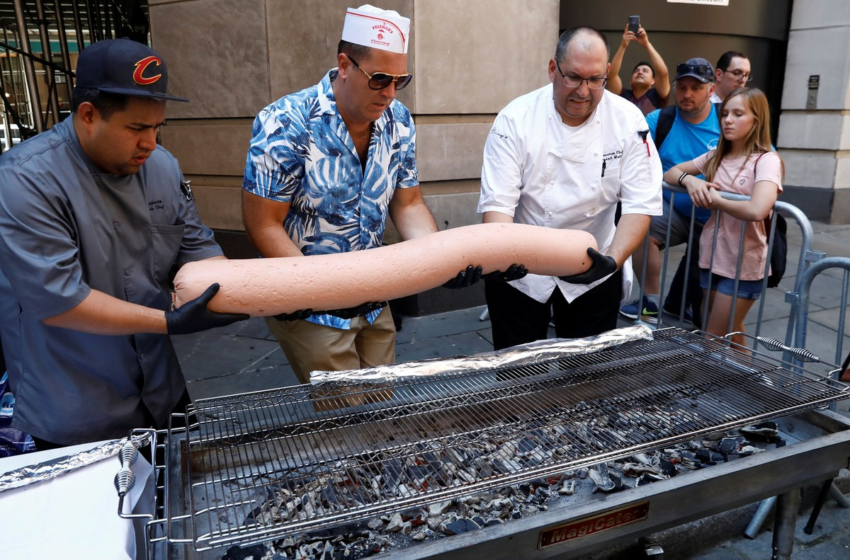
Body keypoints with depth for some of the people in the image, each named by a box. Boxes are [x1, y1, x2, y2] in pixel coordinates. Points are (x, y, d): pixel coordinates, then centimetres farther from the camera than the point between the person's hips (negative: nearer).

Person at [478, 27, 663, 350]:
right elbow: (497, 203, -19)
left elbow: (641, 204, -12)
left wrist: (612, 260, -29)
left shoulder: (629, 121, -9)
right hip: (519, 271, -1)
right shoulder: (515, 119, -14)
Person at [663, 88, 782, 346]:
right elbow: (669, 173, 12)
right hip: (711, 257, 6)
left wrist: (715, 199, -16)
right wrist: (688, 179, -10)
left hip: (743, 265, -6)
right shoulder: (716, 156, 8)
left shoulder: (767, 160, -13)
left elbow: (757, 210, -31)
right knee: (731, 336, 18)